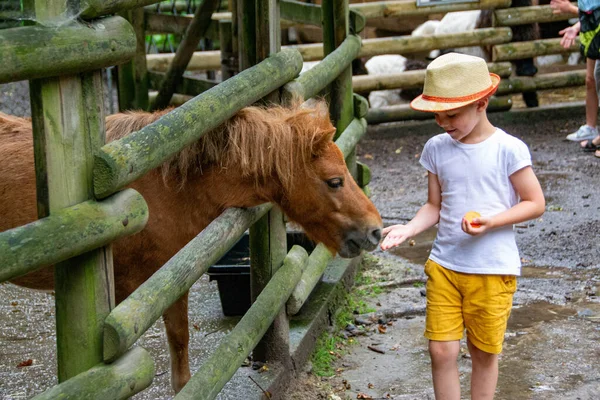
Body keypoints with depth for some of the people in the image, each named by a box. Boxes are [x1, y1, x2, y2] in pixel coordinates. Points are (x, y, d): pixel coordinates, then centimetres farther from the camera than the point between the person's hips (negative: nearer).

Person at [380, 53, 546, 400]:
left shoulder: (509, 149, -11)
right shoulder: (436, 149, 1)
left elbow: (535, 203, -7)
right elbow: (435, 206, 9)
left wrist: (492, 221, -22)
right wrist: (409, 229, -11)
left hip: (493, 268, -3)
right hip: (444, 264, 3)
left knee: (484, 353, 9)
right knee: (441, 350, 0)